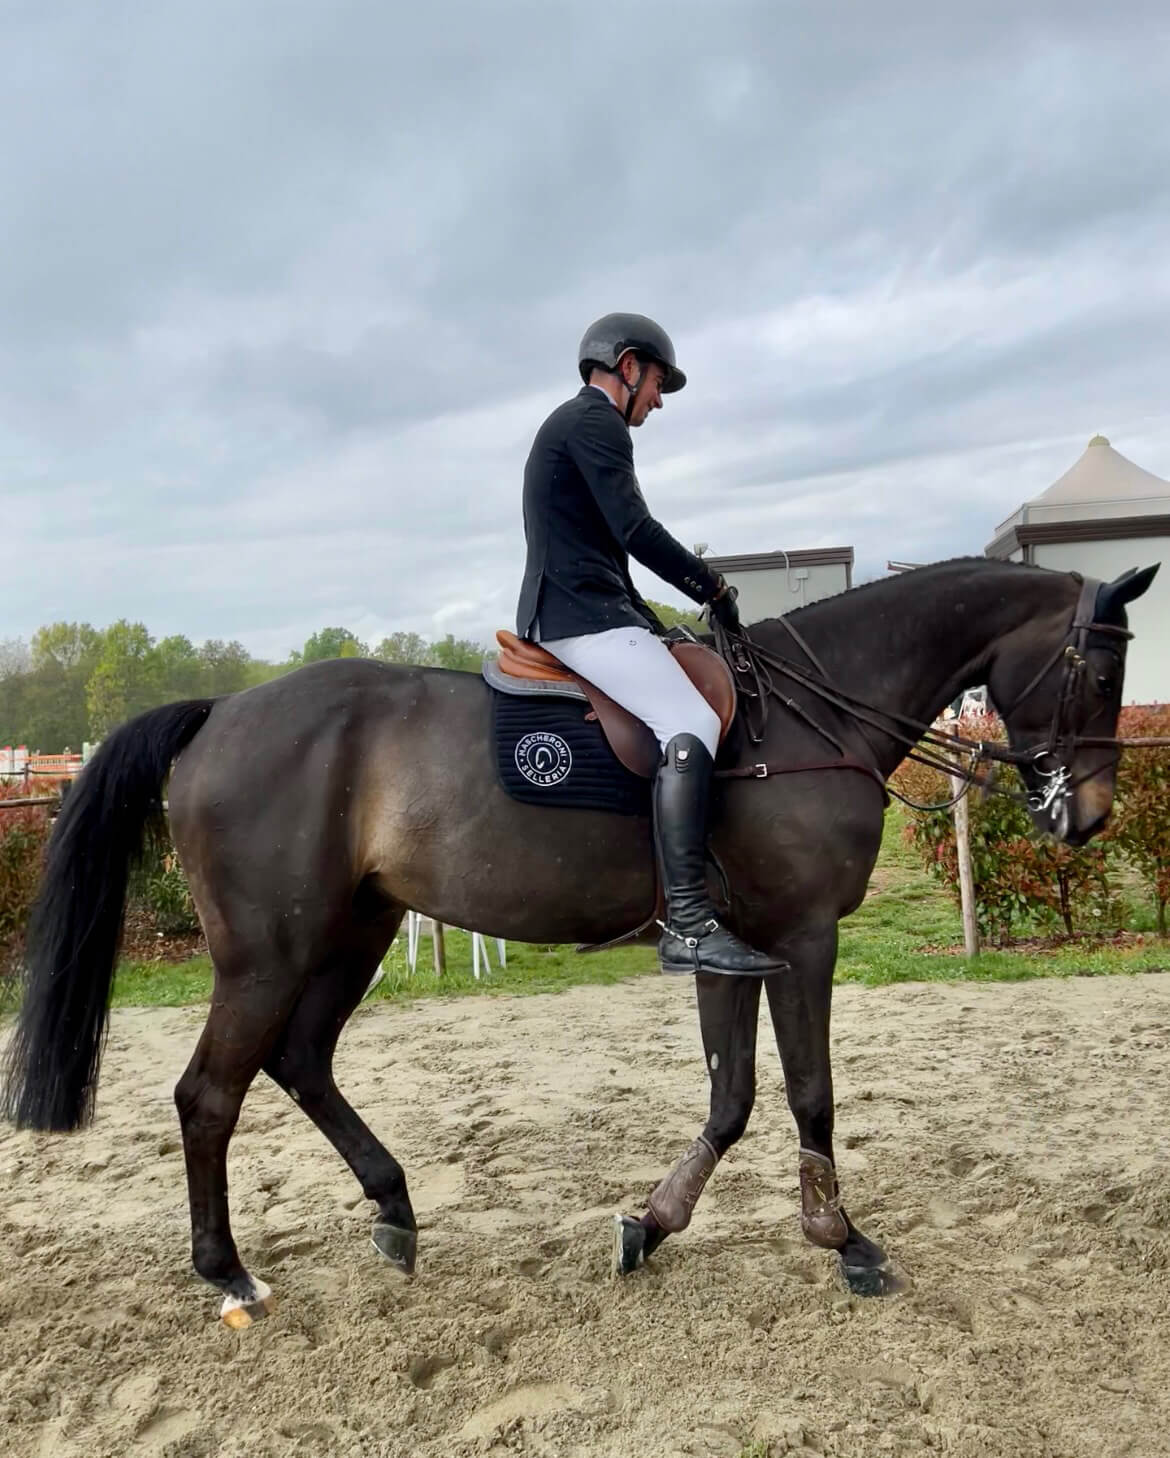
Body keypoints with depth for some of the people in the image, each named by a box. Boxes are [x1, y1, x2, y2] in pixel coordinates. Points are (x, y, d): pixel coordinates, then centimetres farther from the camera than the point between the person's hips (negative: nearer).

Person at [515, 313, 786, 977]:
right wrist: (714, 586, -5)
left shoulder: (570, 425, 29)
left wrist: (654, 625, 20)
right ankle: (689, 926, -31)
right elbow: (636, 530, -16)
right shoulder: (595, 420, -3)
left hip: (566, 612, 11)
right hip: (582, 614, -11)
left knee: (687, 721, 17)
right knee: (692, 724, -23)